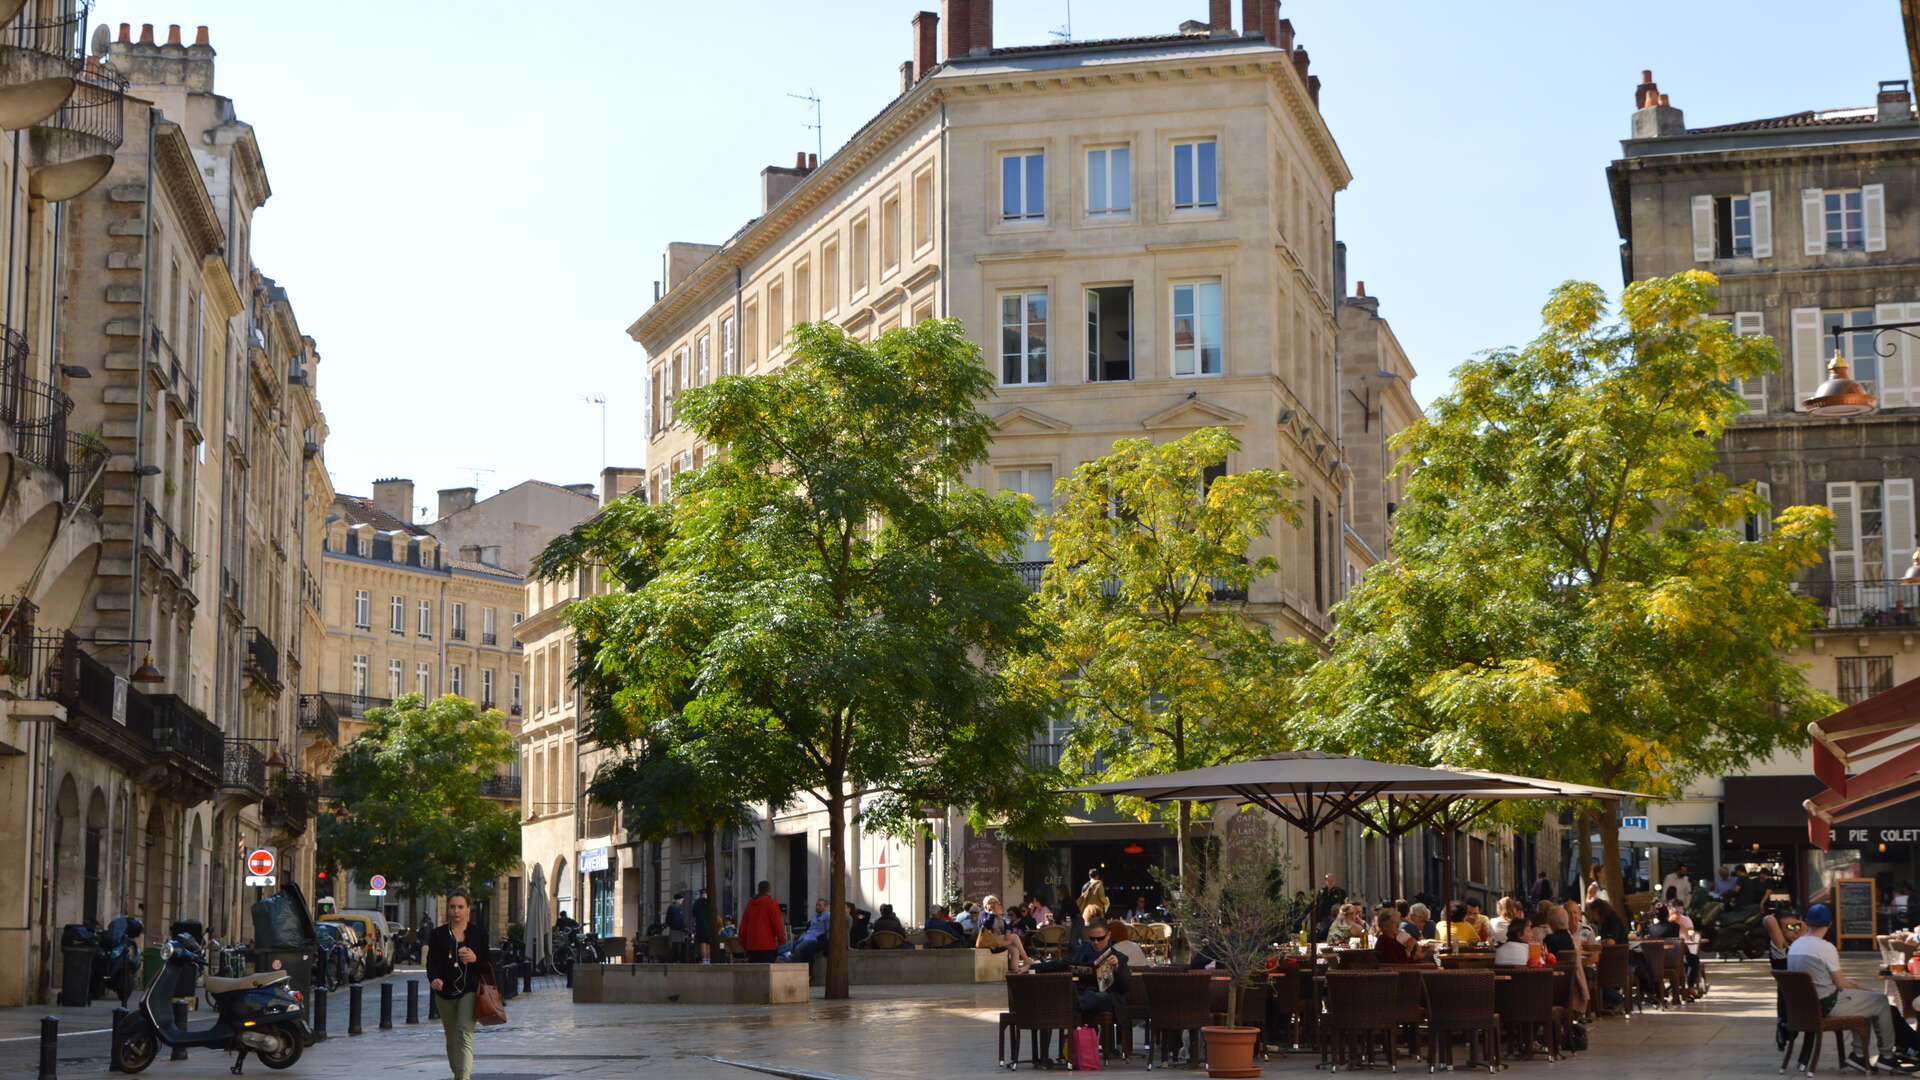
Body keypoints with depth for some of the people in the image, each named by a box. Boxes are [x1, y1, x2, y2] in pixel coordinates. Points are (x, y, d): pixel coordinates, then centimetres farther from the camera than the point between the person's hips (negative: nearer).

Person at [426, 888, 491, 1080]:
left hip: (470, 991, -3)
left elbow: (490, 965, 4)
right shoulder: (438, 935, 6)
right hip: (446, 992, 3)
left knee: (464, 1034, -19)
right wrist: (434, 979, -23)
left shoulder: (479, 933, 4)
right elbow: (432, 962, -2)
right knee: (451, 1039, 13)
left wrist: (475, 959, -17)